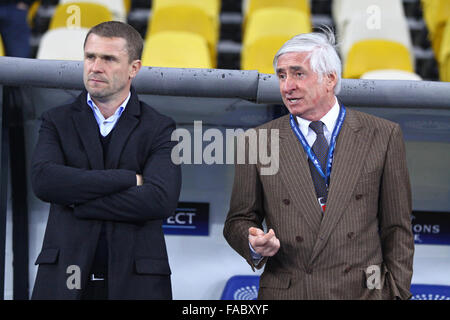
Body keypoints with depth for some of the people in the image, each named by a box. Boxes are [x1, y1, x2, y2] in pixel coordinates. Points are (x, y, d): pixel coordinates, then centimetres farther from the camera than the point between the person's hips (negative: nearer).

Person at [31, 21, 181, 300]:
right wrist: (128, 179, -11)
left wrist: (75, 204, -8)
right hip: (65, 276, 1)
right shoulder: (58, 121, 10)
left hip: (135, 281, -1)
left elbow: (162, 200, -11)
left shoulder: (159, 128, 5)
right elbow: (43, 180, -9)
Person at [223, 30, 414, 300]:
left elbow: (397, 229, 4)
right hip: (285, 292, 1)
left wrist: (397, 293, -1)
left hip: (364, 291, 0)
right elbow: (238, 221, 9)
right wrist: (255, 244, -12)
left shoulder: (382, 136, 3)